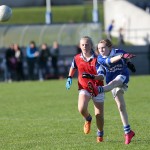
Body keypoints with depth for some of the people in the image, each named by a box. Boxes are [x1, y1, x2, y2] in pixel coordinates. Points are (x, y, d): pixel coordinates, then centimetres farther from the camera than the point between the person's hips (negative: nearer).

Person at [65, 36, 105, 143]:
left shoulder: (97, 59, -14)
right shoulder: (77, 58, -2)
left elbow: (102, 77, -22)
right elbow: (73, 67, 23)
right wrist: (69, 78, 8)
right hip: (84, 88, 2)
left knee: (99, 115, 0)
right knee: (81, 109, -26)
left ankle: (100, 134, 28)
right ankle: (88, 119, 10)